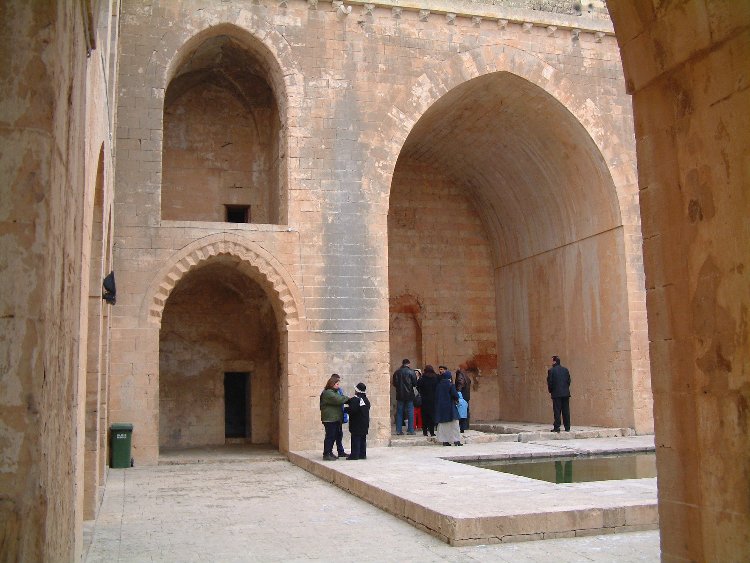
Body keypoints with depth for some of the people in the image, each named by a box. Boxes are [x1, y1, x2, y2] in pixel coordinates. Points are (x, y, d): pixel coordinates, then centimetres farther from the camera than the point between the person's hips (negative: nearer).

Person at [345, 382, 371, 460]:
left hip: (356, 424, -8)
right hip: (365, 424, 8)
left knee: (355, 439, -4)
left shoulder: (355, 399, -16)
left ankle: (354, 455, -4)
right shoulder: (366, 399, 11)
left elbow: (351, 410, -25)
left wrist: (346, 409, -4)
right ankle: (362, 454, 16)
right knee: (363, 439, 13)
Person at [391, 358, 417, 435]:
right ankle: (410, 430, 3)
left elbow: (394, 383, 5)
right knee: (410, 412, 4)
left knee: (399, 412, 8)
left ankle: (399, 430, 7)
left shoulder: (396, 372, 0)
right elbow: (415, 383, -8)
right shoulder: (411, 372, -9)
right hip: (409, 395, -2)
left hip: (400, 395, 3)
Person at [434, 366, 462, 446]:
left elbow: (436, 396, 7)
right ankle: (456, 440, -3)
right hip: (450, 406, -5)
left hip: (440, 406, 5)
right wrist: (456, 399, 5)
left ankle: (444, 440, 8)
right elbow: (455, 394, -16)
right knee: (454, 423, 1)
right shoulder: (450, 385, -10)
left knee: (442, 423, 10)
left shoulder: (438, 385, 4)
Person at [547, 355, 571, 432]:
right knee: (566, 411, 7)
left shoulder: (551, 370, -7)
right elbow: (569, 381, 8)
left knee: (557, 411, -1)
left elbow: (549, 382, -7)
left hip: (556, 394, -4)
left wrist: (550, 391, 7)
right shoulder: (565, 370, 8)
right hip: (566, 393, 4)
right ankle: (567, 427, 9)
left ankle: (557, 427, -2)